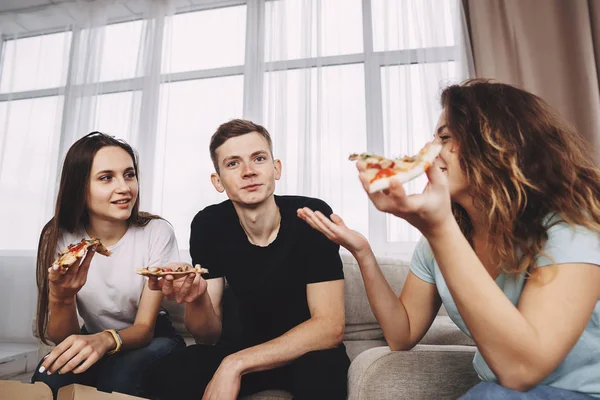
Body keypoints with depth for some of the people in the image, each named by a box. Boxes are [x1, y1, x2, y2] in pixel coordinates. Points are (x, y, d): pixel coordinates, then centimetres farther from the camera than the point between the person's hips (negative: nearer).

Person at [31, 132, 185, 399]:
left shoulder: (157, 233, -21)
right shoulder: (59, 238, -12)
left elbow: (144, 327, -18)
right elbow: (62, 338, -13)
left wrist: (106, 340, -40)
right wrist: (61, 297, -34)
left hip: (151, 340, -1)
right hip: (94, 341, 2)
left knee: (118, 376, -32)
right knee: (49, 379, -30)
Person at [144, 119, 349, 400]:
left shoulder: (312, 215, -21)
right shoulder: (208, 225, -11)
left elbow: (330, 328, -23)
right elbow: (209, 336, -8)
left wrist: (235, 364, -27)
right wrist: (196, 296, -30)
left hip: (310, 353, -2)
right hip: (248, 351, 3)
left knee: (319, 374, -35)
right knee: (164, 377, -22)